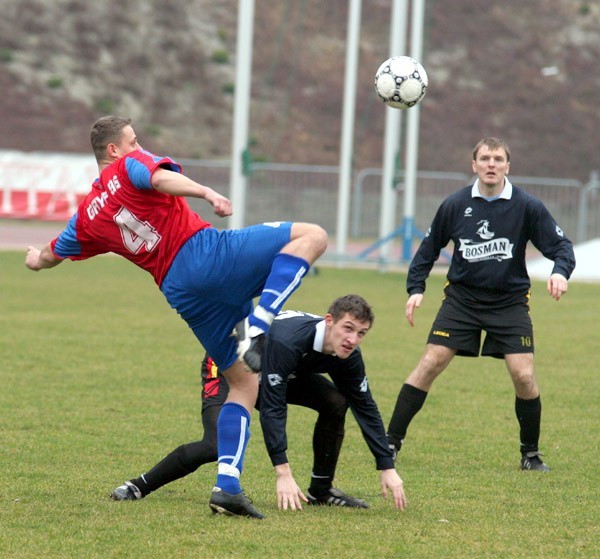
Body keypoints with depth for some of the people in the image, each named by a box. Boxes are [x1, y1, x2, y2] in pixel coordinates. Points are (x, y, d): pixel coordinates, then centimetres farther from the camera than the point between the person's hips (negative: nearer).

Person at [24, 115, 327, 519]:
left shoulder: (87, 218, 24)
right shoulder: (130, 166, 9)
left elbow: (50, 255, 43)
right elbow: (162, 178, -16)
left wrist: (37, 259, 65)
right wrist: (208, 194, -27)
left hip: (179, 292, 6)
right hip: (206, 251, -6)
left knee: (244, 382, 16)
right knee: (312, 236, -5)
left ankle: (227, 485, 0)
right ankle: (257, 326, -25)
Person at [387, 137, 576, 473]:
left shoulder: (527, 206, -7)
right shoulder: (455, 205, -3)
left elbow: (561, 246, -5)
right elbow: (430, 247, 10)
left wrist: (561, 272, -26)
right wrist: (416, 288, -1)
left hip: (510, 301, -1)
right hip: (462, 297, 1)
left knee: (524, 376, -10)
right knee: (430, 364, -9)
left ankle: (531, 454, 10)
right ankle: (391, 442, -2)